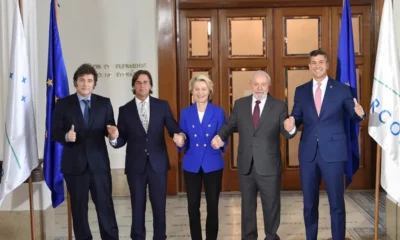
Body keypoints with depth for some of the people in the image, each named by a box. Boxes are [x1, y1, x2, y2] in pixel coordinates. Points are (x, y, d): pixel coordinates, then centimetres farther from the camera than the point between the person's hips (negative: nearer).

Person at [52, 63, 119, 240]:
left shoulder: (104, 103, 5)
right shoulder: (63, 104, 1)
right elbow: (55, 132, -2)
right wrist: (66, 136, -23)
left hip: (99, 162, 0)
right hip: (74, 164, 0)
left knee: (105, 204, 4)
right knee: (79, 207, 11)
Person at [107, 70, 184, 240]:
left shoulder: (162, 105, 3)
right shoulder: (125, 110, 2)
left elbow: (174, 129, -1)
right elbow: (121, 141, 0)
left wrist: (179, 135, -24)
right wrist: (114, 137, -22)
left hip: (158, 163, 0)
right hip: (135, 165, 0)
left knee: (159, 205, 8)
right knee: (137, 206, 10)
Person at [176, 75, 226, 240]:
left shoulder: (218, 112, 2)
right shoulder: (186, 113, 6)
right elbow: (182, 142, 6)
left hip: (213, 165, -1)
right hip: (191, 165, 1)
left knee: (213, 205, 4)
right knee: (193, 206, 5)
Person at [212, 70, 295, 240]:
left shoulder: (279, 106, -4)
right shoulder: (240, 104, 4)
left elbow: (287, 134, -7)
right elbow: (230, 124, 11)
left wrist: (290, 128, -30)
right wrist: (220, 136, -9)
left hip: (269, 166, -2)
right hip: (246, 165, 3)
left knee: (271, 205, 13)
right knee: (247, 205, 17)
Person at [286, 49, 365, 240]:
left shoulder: (342, 89, 2)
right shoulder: (300, 91, 8)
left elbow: (354, 116, 5)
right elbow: (297, 117, 10)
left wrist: (360, 113, -18)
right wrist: (291, 122, -13)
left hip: (332, 152, -2)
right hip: (308, 152, 3)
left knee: (336, 203, 5)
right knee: (309, 203, 12)